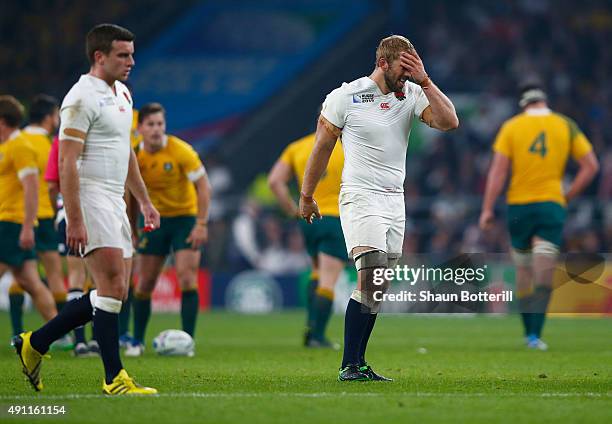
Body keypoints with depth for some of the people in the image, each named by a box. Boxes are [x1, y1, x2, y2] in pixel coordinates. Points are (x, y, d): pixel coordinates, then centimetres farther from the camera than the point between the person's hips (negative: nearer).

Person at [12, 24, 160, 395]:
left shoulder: (122, 94, 17)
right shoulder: (82, 98, -12)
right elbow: (67, 162, -17)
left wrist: (145, 201, 22)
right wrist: (74, 220, -22)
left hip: (115, 203, 10)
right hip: (90, 200, -10)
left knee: (113, 293, 8)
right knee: (113, 288, -13)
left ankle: (34, 344, 19)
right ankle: (114, 379, -8)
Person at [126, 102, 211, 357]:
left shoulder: (180, 150, -17)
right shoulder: (133, 155, -7)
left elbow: (203, 186, -13)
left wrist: (201, 224, -18)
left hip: (185, 217, -3)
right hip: (155, 219, 3)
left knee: (187, 278, -15)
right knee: (145, 283, 3)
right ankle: (137, 342, 15)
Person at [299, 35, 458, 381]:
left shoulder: (412, 94, 5)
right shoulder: (346, 97, -5)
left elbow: (449, 122, -9)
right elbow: (322, 147, 4)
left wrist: (424, 81, -13)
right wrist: (307, 197, 11)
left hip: (395, 201, 5)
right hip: (360, 197, -5)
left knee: (375, 291, 5)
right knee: (371, 282, -18)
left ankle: (358, 364, 11)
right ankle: (350, 365, -14)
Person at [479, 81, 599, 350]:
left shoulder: (511, 127, 1)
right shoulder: (566, 126, 4)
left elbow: (498, 170, -6)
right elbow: (590, 166, 2)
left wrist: (488, 209, -5)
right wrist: (568, 196, 10)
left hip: (519, 206, 1)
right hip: (552, 205, -1)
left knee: (524, 272, 14)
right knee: (544, 276, -6)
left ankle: (529, 333, 20)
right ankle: (535, 335, -20)